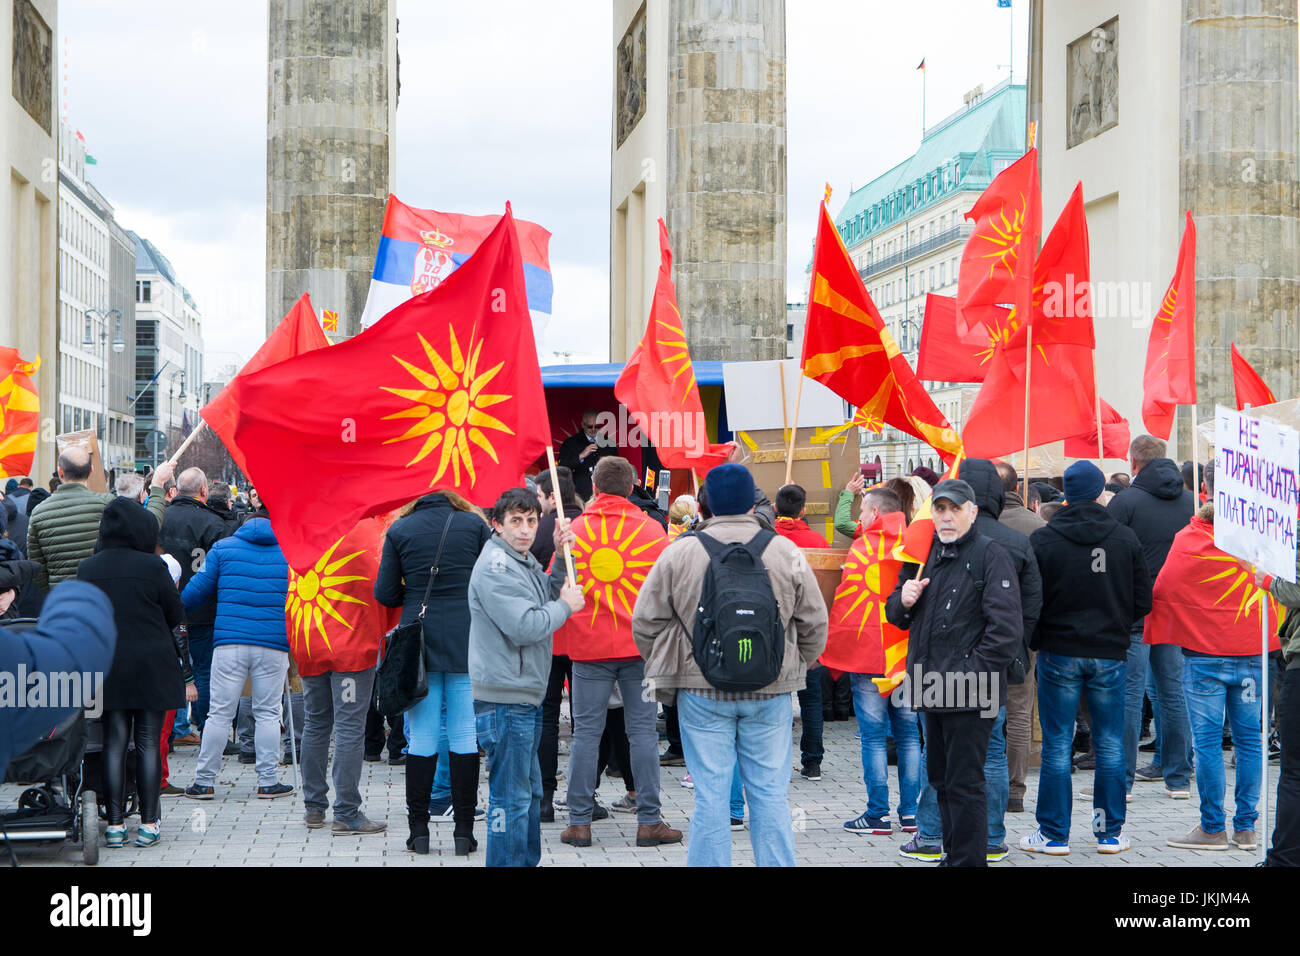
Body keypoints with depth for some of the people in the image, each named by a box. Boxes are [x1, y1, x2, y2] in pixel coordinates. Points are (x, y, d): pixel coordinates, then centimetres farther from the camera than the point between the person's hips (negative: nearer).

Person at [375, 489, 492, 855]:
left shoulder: (398, 531, 3)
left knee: (421, 737, 5)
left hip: (418, 640, 0)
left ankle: (418, 830, 7)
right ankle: (464, 831, 3)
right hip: (467, 642, 0)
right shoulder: (475, 524, 2)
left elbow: (384, 594, 2)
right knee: (465, 734, 3)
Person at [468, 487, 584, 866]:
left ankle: (527, 861, 30)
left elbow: (549, 596, 16)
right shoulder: (495, 567, -16)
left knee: (530, 790, 20)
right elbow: (524, 627, -23)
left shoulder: (524, 561, 14)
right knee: (511, 797, -6)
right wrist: (565, 606, -10)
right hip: (504, 699, -10)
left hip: (526, 697, 10)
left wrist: (561, 558, 6)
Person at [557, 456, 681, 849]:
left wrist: (562, 638, 21)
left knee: (586, 732, 4)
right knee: (642, 731, 3)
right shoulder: (651, 529, 0)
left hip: (589, 645, 0)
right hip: (641, 644, 0)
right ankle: (648, 821, 4)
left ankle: (579, 822, 6)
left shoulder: (574, 531, 1)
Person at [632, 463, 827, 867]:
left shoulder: (679, 552, -3)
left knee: (711, 795, 4)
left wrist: (663, 671, 16)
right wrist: (795, 667, 20)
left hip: (702, 691, -1)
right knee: (770, 794, 7)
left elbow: (647, 623, 2)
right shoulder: (786, 552, 0)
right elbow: (814, 624, 6)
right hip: (771, 693, 1)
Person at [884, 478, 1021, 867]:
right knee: (940, 778, 16)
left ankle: (969, 860, 2)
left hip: (969, 693, -8)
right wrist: (903, 601, -2)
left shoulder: (990, 555, -9)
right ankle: (952, 854, 28)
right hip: (932, 689, 8)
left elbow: (1007, 629, -16)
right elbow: (896, 615, 21)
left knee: (964, 784, -5)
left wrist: (970, 675, -18)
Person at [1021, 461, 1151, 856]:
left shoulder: (1043, 540, -8)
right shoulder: (1126, 538, -1)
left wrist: (1036, 641, 12)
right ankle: (1110, 833, 15)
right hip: (1110, 654, 2)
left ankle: (1054, 835, 8)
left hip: (1059, 653, -2)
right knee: (1110, 746, 10)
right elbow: (1143, 601, 2)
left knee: (1056, 748, 4)